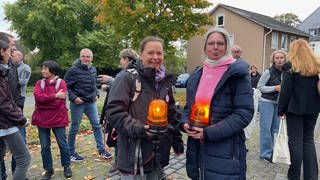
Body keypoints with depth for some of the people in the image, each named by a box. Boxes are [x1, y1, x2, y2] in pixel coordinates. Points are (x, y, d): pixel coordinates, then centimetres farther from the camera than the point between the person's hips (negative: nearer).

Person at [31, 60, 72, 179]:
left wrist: (44, 100, -10)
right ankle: (48, 169, 26)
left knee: (63, 144, 6)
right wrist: (54, 96, -19)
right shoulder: (39, 83, 6)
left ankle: (66, 167, 25)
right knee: (45, 146, 10)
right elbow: (38, 97, -13)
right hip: (42, 119, 4)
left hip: (58, 119, -3)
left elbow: (58, 102, -16)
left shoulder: (61, 83, -6)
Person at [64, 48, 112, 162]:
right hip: (78, 103, -5)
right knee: (74, 128, 6)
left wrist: (96, 94, 8)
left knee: (97, 125, 6)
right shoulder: (73, 70, -11)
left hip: (91, 103, 6)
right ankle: (71, 153, 23)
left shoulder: (93, 70, 8)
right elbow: (65, 86, -9)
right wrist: (73, 97, -17)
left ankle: (101, 150, 17)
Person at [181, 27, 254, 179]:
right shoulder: (197, 75, 9)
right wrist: (185, 122, -6)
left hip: (225, 149, -5)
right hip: (197, 146, 5)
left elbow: (244, 113, -15)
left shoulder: (237, 74, -9)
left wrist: (209, 132, -19)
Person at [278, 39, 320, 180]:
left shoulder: (290, 66, -8)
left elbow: (285, 90, -12)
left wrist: (281, 109, -7)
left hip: (295, 108, -5)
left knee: (295, 140, 3)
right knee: (308, 139, 14)